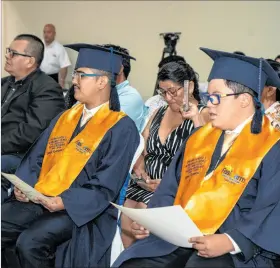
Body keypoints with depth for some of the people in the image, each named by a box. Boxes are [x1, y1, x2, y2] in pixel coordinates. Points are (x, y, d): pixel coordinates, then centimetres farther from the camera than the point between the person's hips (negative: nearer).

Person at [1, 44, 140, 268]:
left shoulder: (121, 128, -8)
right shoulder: (66, 117, 14)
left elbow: (105, 188, -13)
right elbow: (36, 157, 14)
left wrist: (64, 202, -22)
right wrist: (24, 184, -5)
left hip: (80, 209, -7)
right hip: (40, 199, 7)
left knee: (29, 242, -27)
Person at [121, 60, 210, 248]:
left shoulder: (204, 115, -2)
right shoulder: (158, 113, 15)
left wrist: (195, 119, -21)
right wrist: (141, 173, -5)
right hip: (149, 185, 5)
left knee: (143, 212, -25)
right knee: (125, 211, -17)